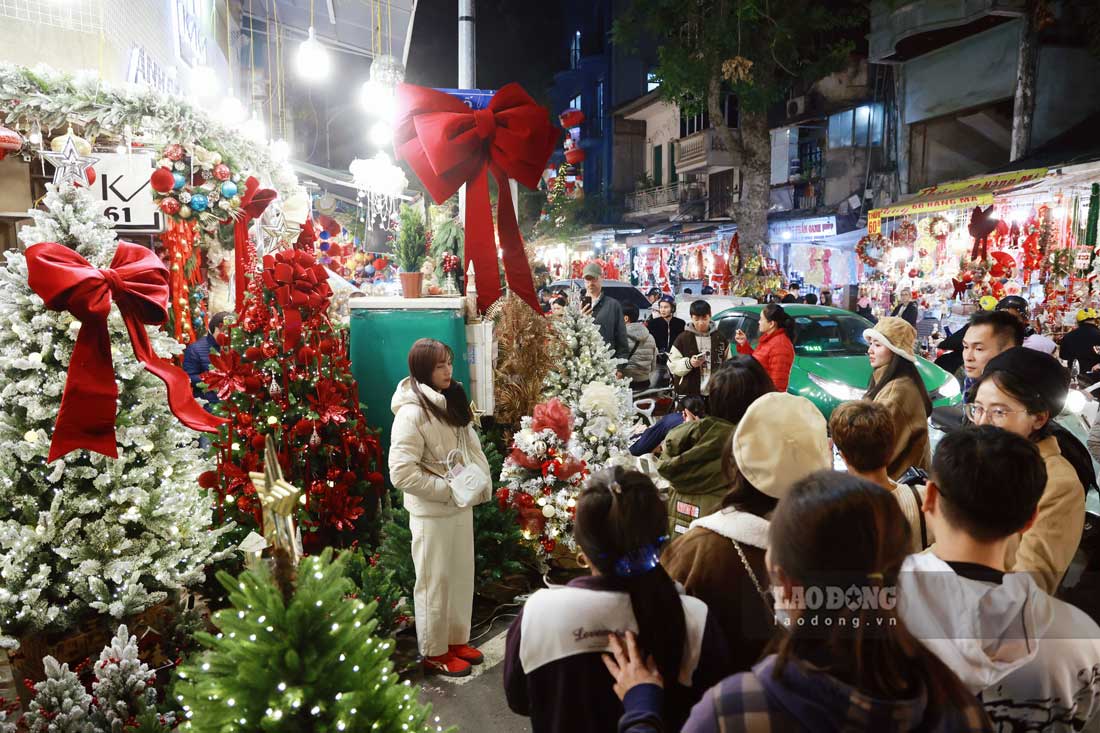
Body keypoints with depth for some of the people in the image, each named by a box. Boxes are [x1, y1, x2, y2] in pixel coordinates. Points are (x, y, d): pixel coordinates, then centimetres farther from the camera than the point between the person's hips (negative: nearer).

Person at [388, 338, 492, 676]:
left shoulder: (452, 401, 6)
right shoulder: (411, 413, -20)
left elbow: (473, 448, 14)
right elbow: (401, 473, -24)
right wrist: (448, 489, -20)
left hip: (461, 506, 8)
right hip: (431, 512, -8)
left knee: (462, 575, 18)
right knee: (435, 582, 7)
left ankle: (457, 639, 36)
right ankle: (434, 652, 24)